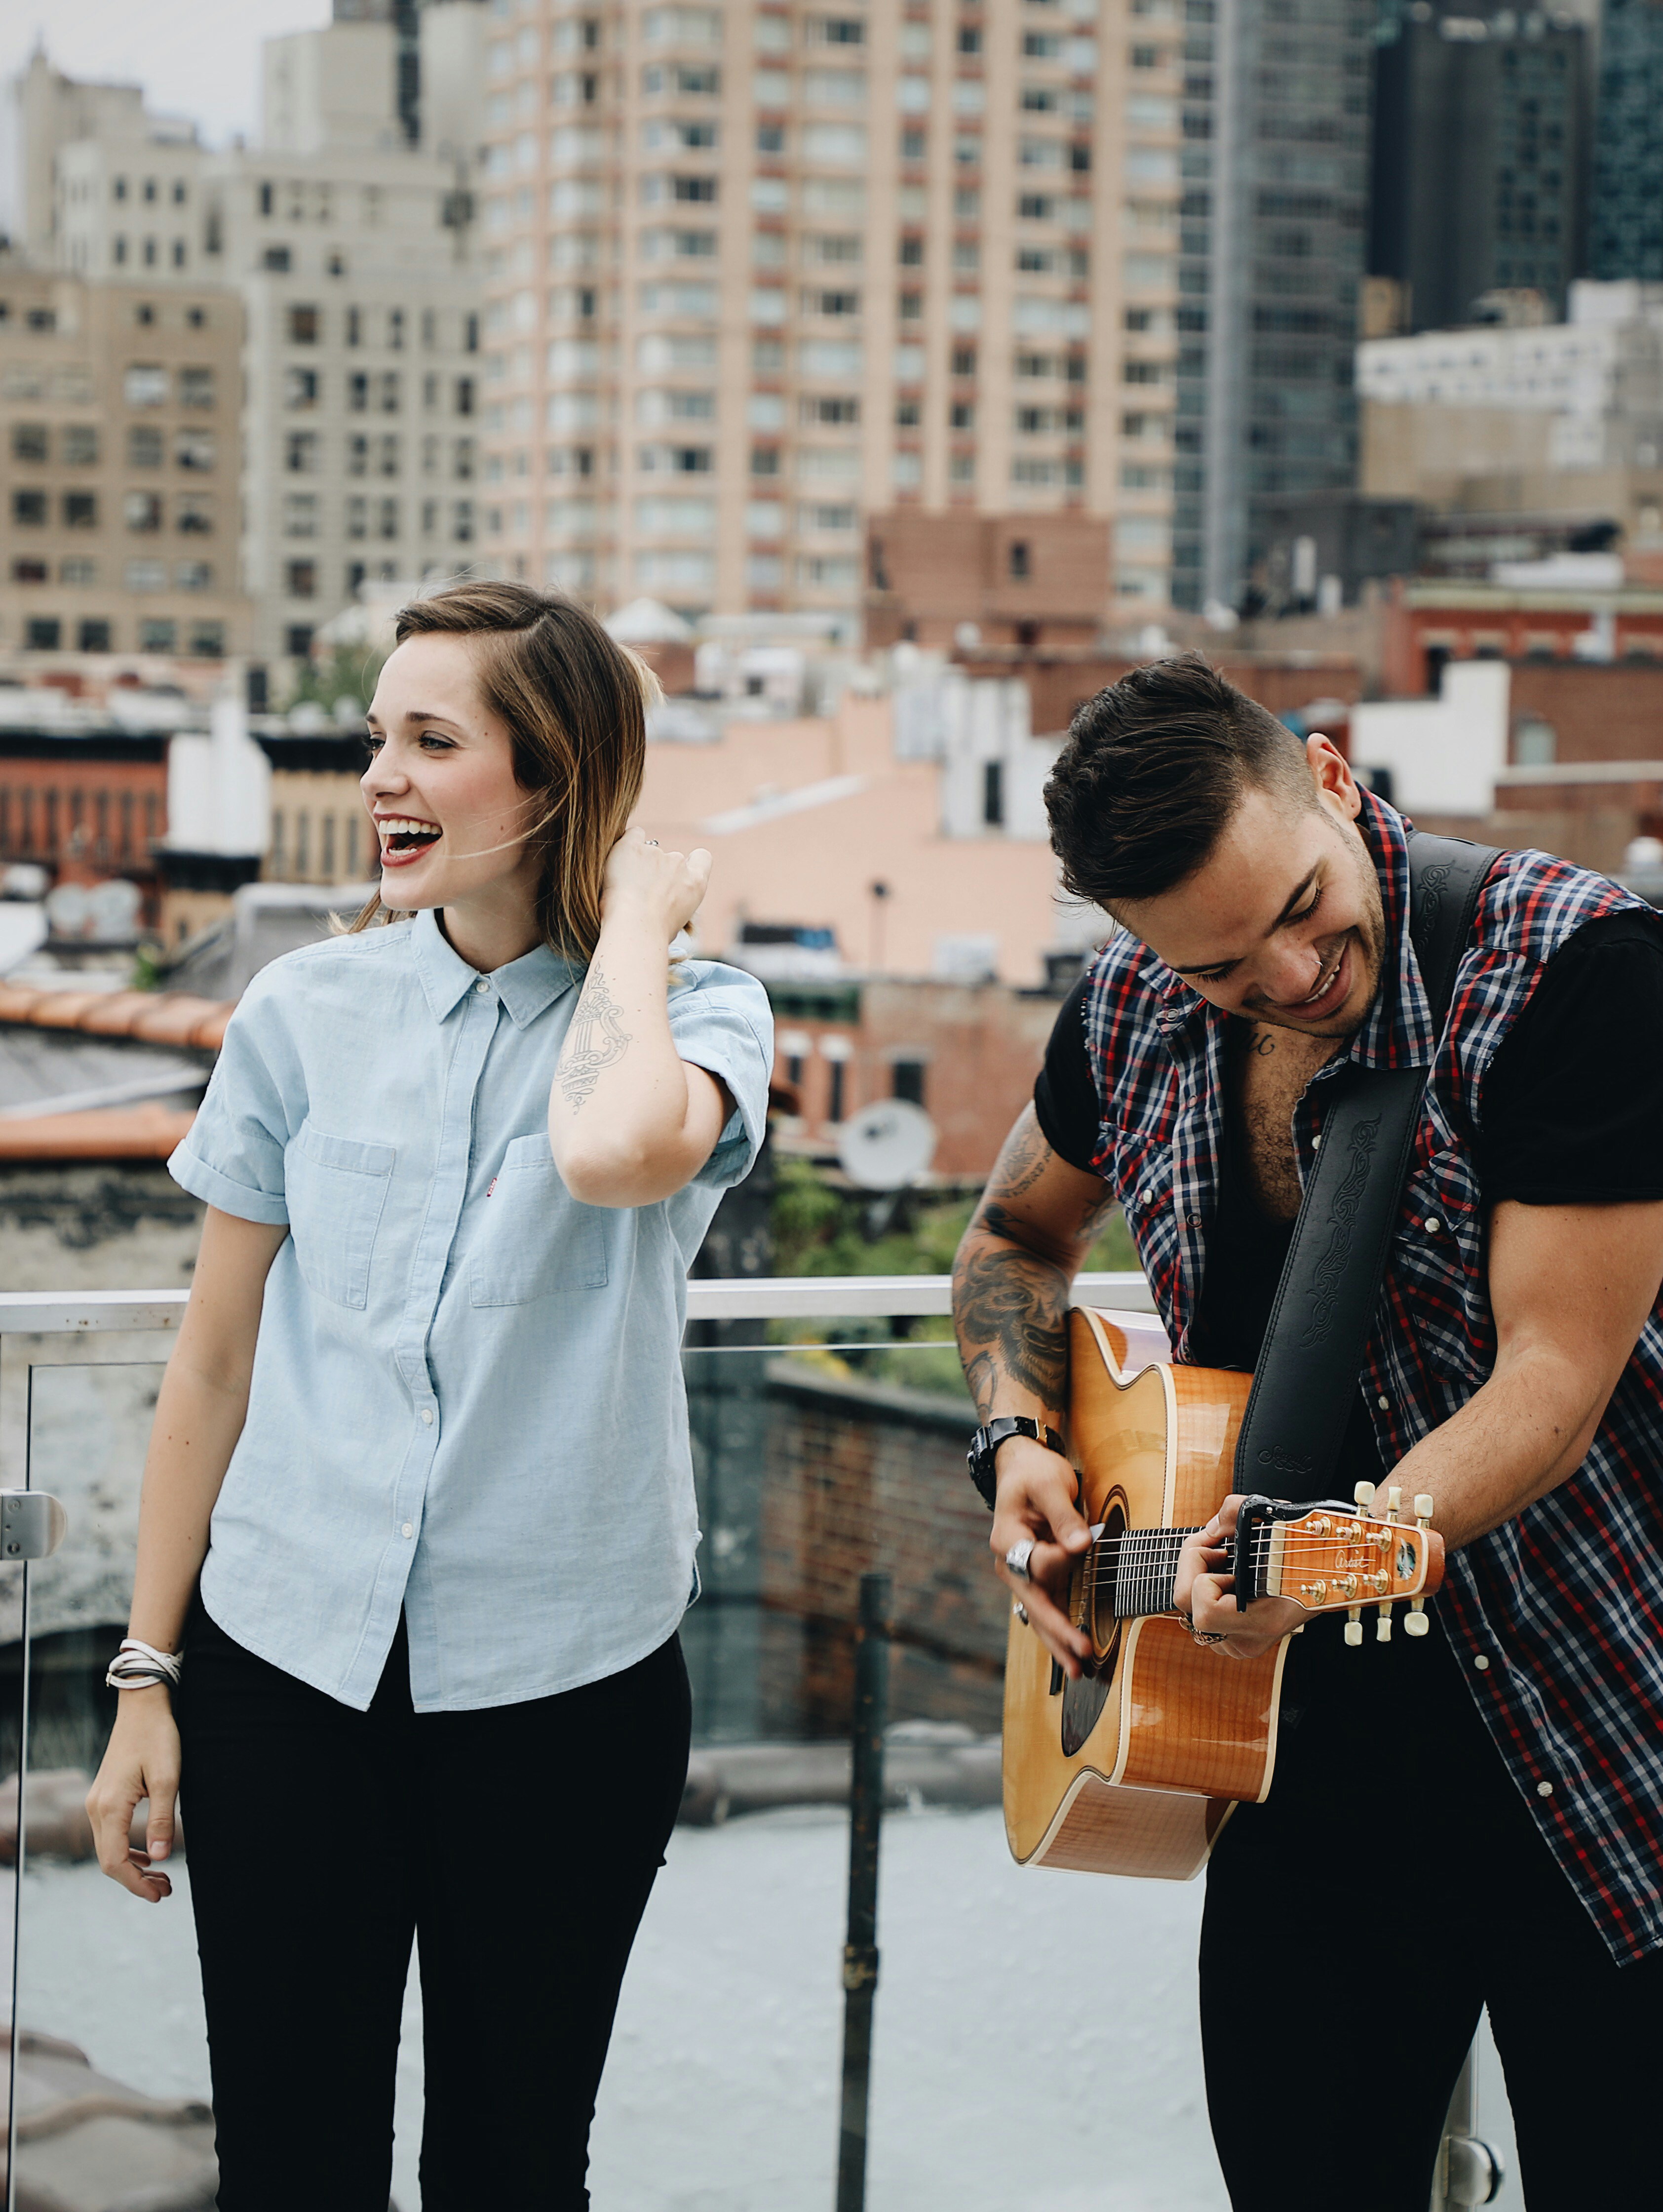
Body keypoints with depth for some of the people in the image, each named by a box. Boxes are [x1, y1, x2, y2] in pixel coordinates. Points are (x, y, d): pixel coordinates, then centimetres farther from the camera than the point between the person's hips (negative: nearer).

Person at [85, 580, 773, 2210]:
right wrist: (145, 1680, 5)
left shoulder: (696, 1013, -6)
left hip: (562, 1687, -2)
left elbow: (619, 1150, -32)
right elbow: (213, 1364, 6)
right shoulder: (306, 1014, 1)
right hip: (287, 1665, 2)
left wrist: (636, 916, -15)